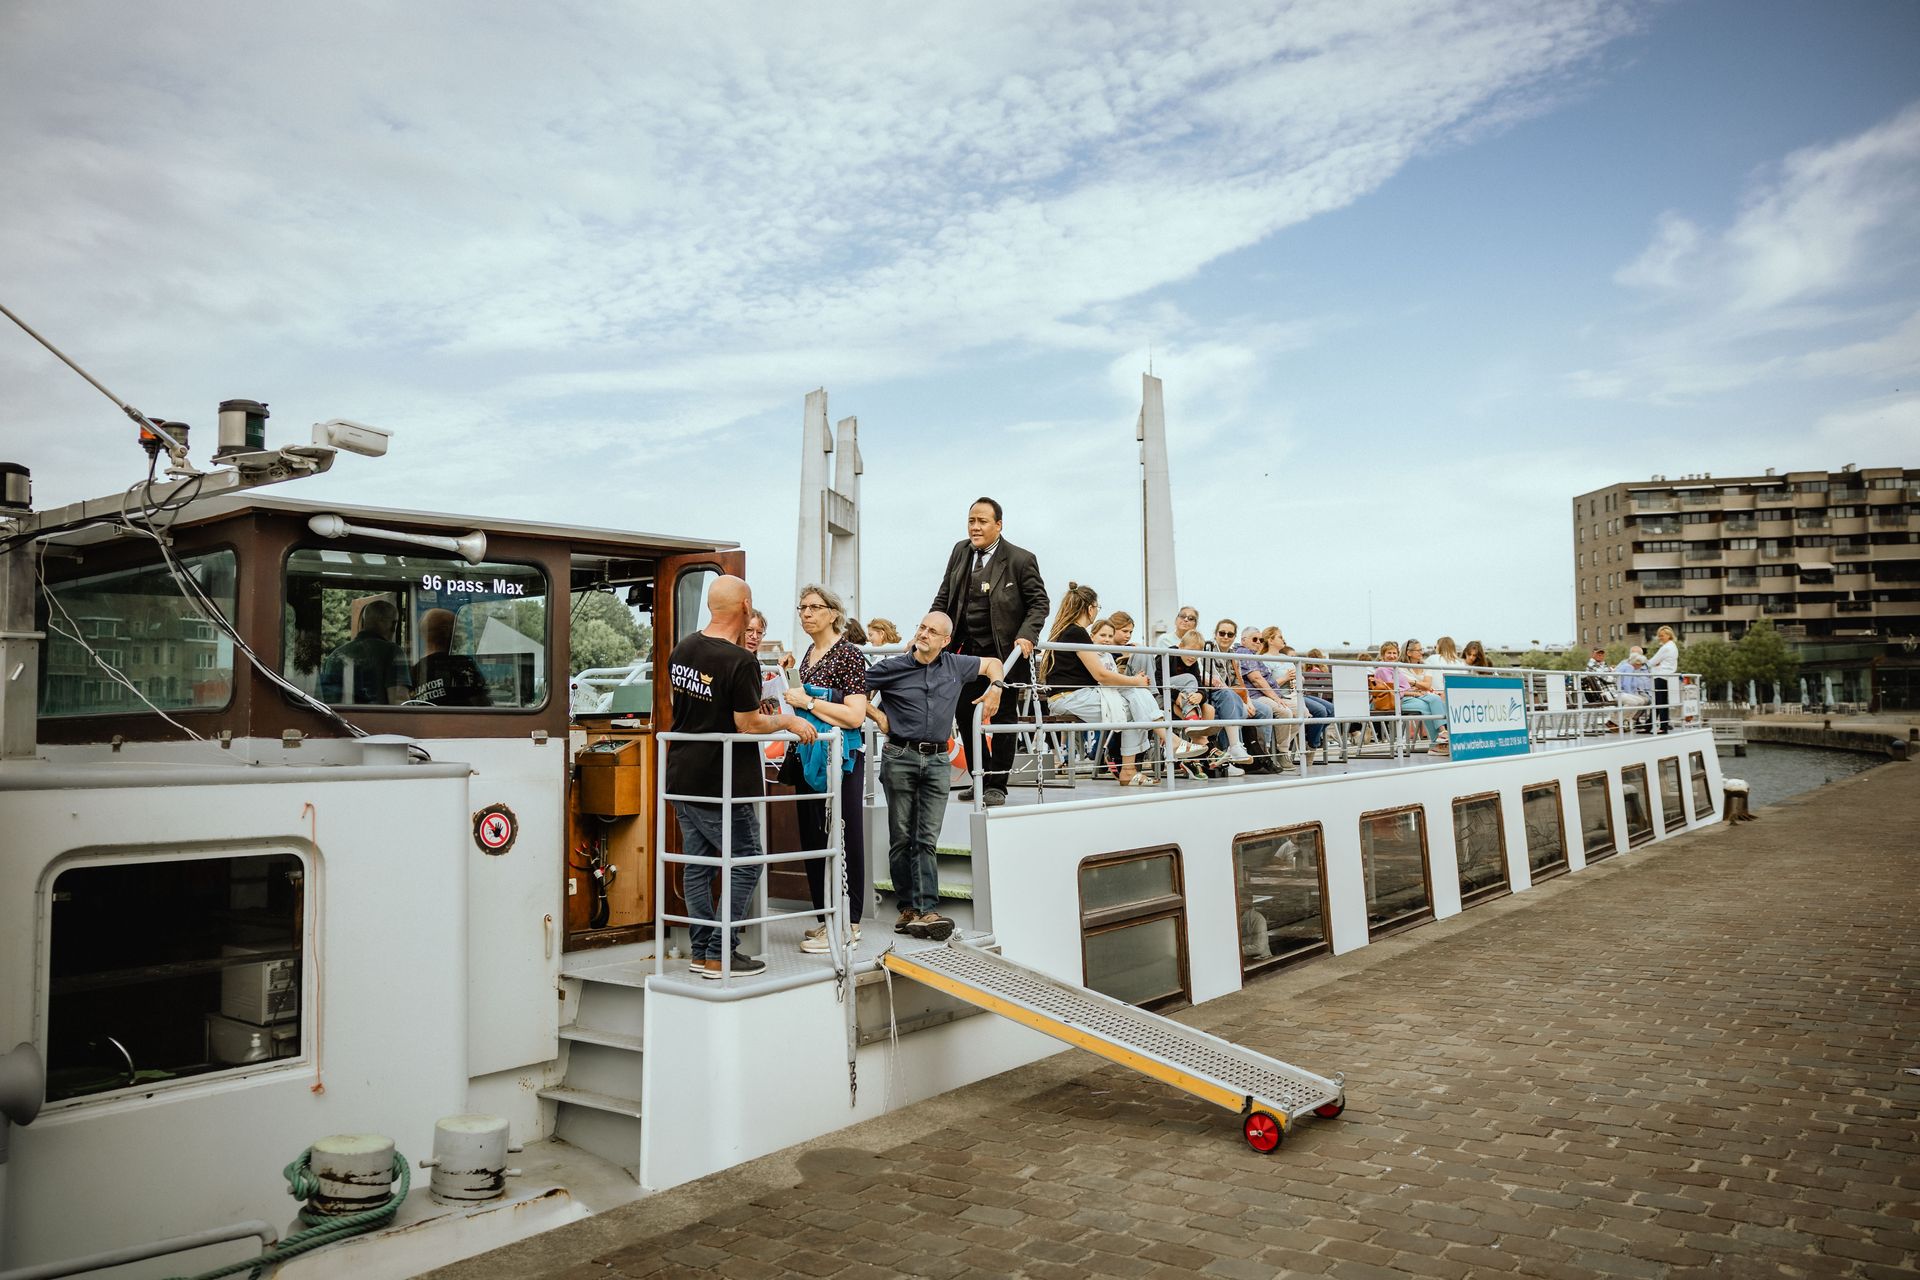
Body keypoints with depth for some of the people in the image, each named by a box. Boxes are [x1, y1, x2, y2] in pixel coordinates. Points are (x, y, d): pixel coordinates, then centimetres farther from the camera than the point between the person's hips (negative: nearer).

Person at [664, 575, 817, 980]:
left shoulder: (682, 650, 5)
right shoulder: (741, 662, -20)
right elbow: (749, 725, -18)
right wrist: (789, 722, -2)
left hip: (682, 777, 8)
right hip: (720, 786, -8)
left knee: (696, 864, 14)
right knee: (746, 863, 5)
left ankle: (702, 950, 21)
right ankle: (720, 956, 6)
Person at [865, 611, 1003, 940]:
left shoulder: (956, 666, 9)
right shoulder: (891, 668, 0)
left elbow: (992, 663, 24)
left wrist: (995, 687, 9)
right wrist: (879, 719, -3)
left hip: (936, 759, 2)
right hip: (900, 757, -1)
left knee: (927, 839, -3)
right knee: (902, 838, 3)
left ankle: (924, 910, -7)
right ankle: (909, 907, 9)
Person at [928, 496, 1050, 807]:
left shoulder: (1020, 559, -10)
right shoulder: (960, 551, 6)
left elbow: (1039, 602, -4)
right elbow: (943, 598, 12)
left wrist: (1027, 635, -19)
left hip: (1004, 651, -5)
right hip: (967, 650, 5)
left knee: (1001, 717, 4)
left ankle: (997, 786, 15)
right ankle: (981, 779, 23)